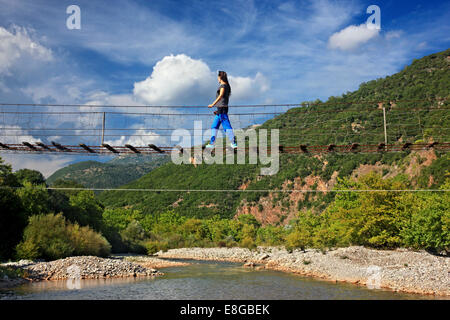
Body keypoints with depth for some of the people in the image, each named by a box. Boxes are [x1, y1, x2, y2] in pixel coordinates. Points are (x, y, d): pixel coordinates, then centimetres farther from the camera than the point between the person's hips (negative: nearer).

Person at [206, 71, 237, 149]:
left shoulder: (223, 85, -8)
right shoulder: (227, 86, 20)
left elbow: (221, 95, -23)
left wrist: (213, 104, -30)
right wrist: (218, 110, 26)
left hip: (222, 108, -10)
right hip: (221, 109, 10)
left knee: (227, 126, -12)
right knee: (214, 126, 12)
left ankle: (234, 143, -13)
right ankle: (211, 143, 15)